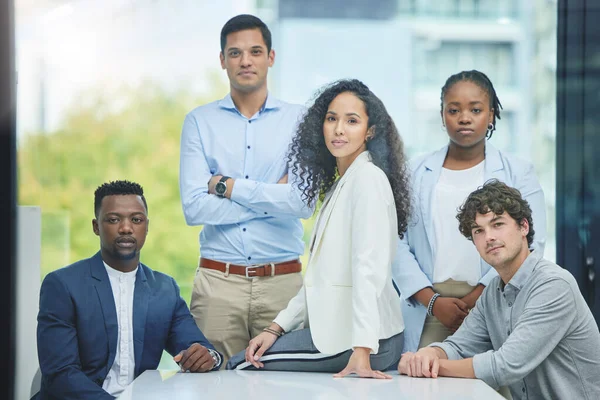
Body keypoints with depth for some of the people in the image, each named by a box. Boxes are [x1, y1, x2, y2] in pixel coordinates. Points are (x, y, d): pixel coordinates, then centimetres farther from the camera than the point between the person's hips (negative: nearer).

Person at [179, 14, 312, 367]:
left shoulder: (297, 120, 4)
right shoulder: (200, 122, 5)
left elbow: (304, 201, -9)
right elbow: (194, 207, -6)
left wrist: (229, 186, -7)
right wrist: (273, 198, -7)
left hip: (282, 281, 0)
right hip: (218, 282, 0)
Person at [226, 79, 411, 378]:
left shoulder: (368, 177, -12)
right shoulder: (337, 184, 18)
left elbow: (370, 267, -21)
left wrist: (361, 352, -27)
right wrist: (276, 328, 10)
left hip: (361, 339, -9)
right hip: (335, 329, 9)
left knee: (239, 366, -5)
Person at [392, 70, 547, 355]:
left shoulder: (518, 173, 9)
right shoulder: (415, 172, 13)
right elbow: (398, 244, 4)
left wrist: (477, 299, -10)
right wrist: (432, 301, -9)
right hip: (428, 313, 1)